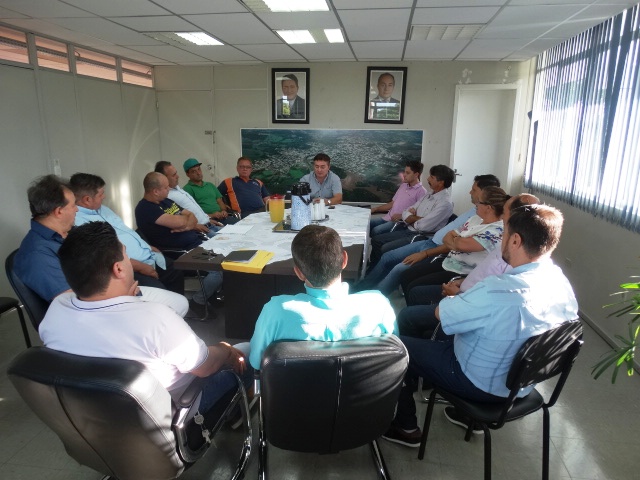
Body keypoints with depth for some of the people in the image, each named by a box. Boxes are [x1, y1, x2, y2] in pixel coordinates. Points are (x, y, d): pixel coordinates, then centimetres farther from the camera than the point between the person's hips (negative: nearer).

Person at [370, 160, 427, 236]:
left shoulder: (421, 191, -7)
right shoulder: (403, 185, 18)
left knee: (375, 231, -29)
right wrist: (375, 209, 14)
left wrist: (402, 216, -22)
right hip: (387, 218, 8)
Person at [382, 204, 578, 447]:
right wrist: (471, 297, 4)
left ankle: (405, 427, 22)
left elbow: (441, 313, -20)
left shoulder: (497, 291, -36)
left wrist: (458, 296, 1)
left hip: (481, 384, -7)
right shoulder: (562, 284, -11)